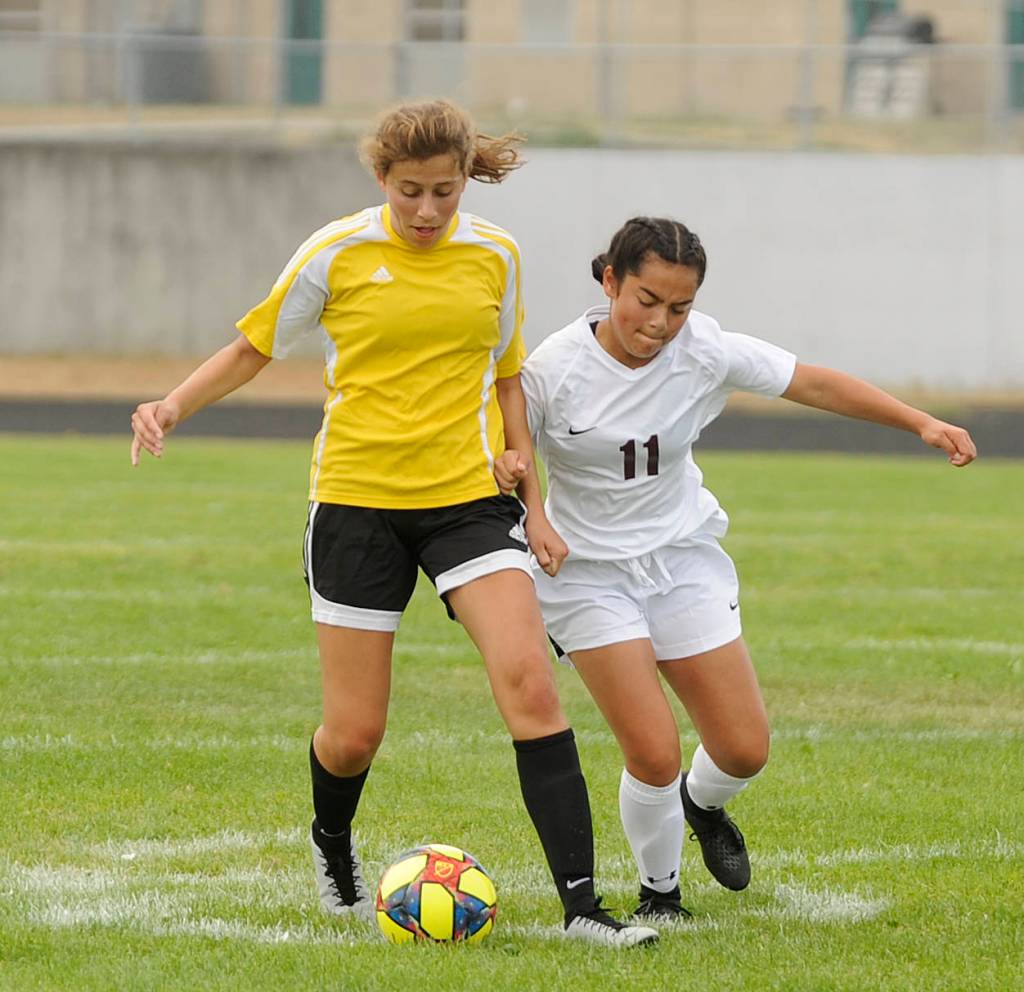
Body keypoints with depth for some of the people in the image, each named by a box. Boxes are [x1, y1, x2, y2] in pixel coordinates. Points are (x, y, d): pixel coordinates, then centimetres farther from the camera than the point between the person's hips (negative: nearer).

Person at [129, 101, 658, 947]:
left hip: (469, 496, 1)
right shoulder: (336, 255, -5)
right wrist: (173, 407, -9)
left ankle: (581, 901, -18)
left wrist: (533, 507, 11)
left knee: (531, 684, -19)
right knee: (354, 734, 1)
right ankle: (333, 843, 37)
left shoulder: (494, 257, 3)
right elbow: (254, 348, 7)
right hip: (357, 500, -1)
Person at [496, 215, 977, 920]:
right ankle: (659, 889, 13)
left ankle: (702, 805, 39)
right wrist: (511, 472, -29)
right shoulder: (556, 368, -19)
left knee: (744, 751, 1)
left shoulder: (704, 352, -13)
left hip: (683, 557, 3)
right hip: (587, 571, -3)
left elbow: (818, 385, -5)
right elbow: (498, 444, -5)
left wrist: (922, 423, -11)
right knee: (654, 756, -15)